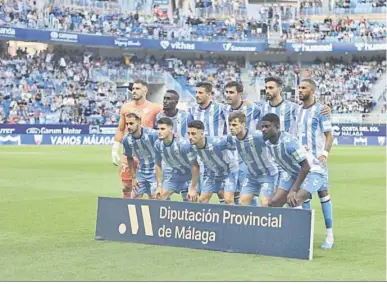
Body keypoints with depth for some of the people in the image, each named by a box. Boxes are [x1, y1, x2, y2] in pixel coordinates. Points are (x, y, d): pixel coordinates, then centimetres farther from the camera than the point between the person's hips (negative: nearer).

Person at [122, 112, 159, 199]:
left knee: (154, 198, -9)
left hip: (155, 171, -5)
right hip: (141, 172, 5)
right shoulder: (126, 139, -9)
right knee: (134, 197, 5)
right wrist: (133, 178, 8)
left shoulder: (152, 134, -23)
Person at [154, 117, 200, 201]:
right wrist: (159, 186, 0)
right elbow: (158, 165, 3)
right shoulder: (158, 144, -13)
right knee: (160, 198, -3)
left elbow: (195, 166, -27)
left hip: (190, 175, -5)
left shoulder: (183, 144, -31)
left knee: (192, 200, -17)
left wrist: (193, 189, -25)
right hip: (173, 175, 5)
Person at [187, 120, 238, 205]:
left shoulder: (216, 143, -38)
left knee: (228, 200, -18)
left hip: (229, 171, -5)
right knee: (202, 200, 4)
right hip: (212, 172, 6)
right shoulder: (192, 146, -19)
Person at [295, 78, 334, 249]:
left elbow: (329, 135, -6)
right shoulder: (298, 111, 12)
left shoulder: (320, 109, -5)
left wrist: (325, 153, -19)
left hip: (317, 159, -6)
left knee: (322, 192, -4)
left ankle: (329, 234, 0)